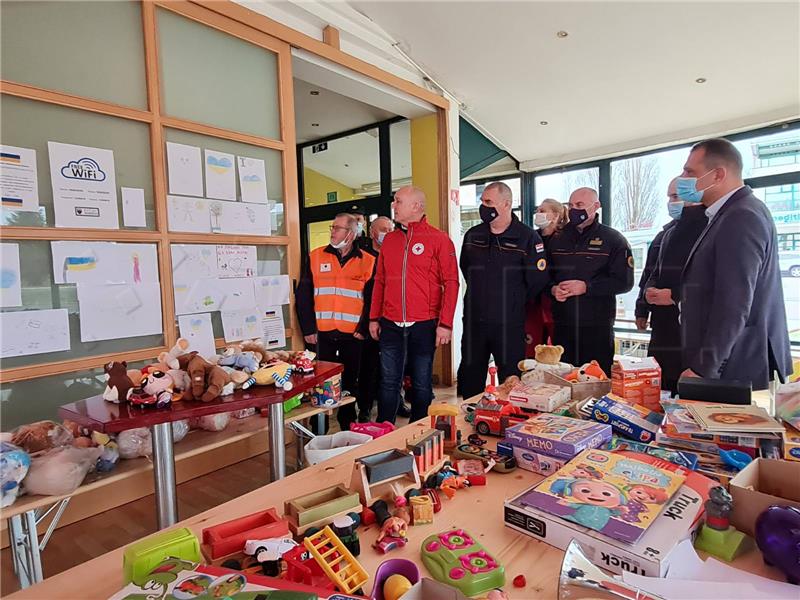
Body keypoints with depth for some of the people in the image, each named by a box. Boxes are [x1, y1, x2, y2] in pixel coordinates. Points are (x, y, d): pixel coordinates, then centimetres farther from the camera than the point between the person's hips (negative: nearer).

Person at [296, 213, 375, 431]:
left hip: (352, 334, 0)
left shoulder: (368, 262, 2)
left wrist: (363, 328, -8)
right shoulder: (315, 257, 4)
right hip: (322, 333, 0)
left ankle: (347, 425, 26)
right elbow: (303, 296, 2)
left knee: (349, 381, 11)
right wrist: (308, 329, -5)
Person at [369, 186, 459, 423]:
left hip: (424, 325, -3)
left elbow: (451, 283, -7)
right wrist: (374, 318, 9)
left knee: (422, 384, 9)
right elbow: (380, 281, 14)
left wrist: (445, 324, -12)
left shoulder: (439, 239, -4)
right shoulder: (389, 239, 10)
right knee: (389, 382, 9)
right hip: (390, 325, 4)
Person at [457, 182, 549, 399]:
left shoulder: (528, 238, -8)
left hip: (509, 324, -4)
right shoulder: (473, 235, 8)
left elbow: (538, 278, -9)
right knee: (469, 381, 13)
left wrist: (514, 303, 2)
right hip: (473, 322, 5)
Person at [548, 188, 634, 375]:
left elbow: (624, 281, -8)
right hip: (562, 326, 4)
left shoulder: (613, 239, 1)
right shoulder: (558, 240, 15)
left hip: (597, 327, -4)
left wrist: (586, 287, -16)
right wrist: (553, 289, -5)